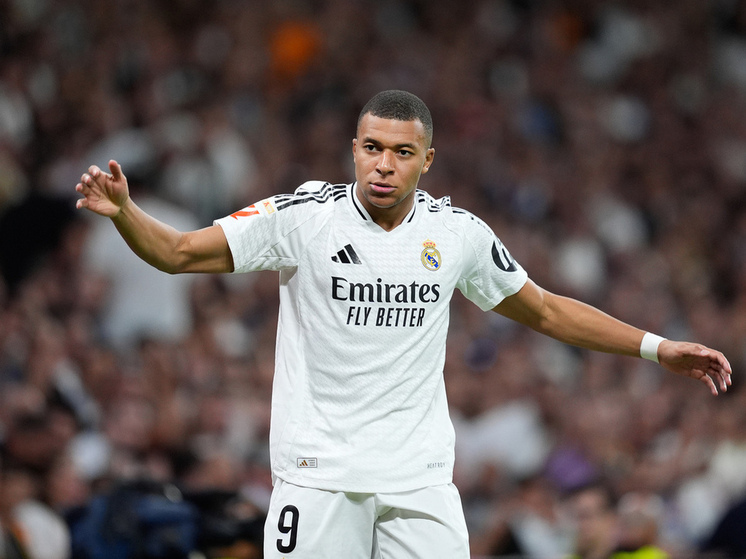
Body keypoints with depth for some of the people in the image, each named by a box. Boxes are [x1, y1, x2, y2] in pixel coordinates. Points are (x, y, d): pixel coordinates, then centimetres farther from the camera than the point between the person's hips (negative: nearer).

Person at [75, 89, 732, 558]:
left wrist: (658, 348, 14)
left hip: (420, 475, 2)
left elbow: (544, 310, 17)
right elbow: (178, 252, -5)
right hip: (319, 472, -2)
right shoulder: (303, 216, -5)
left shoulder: (457, 231, 4)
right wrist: (124, 212, -24)